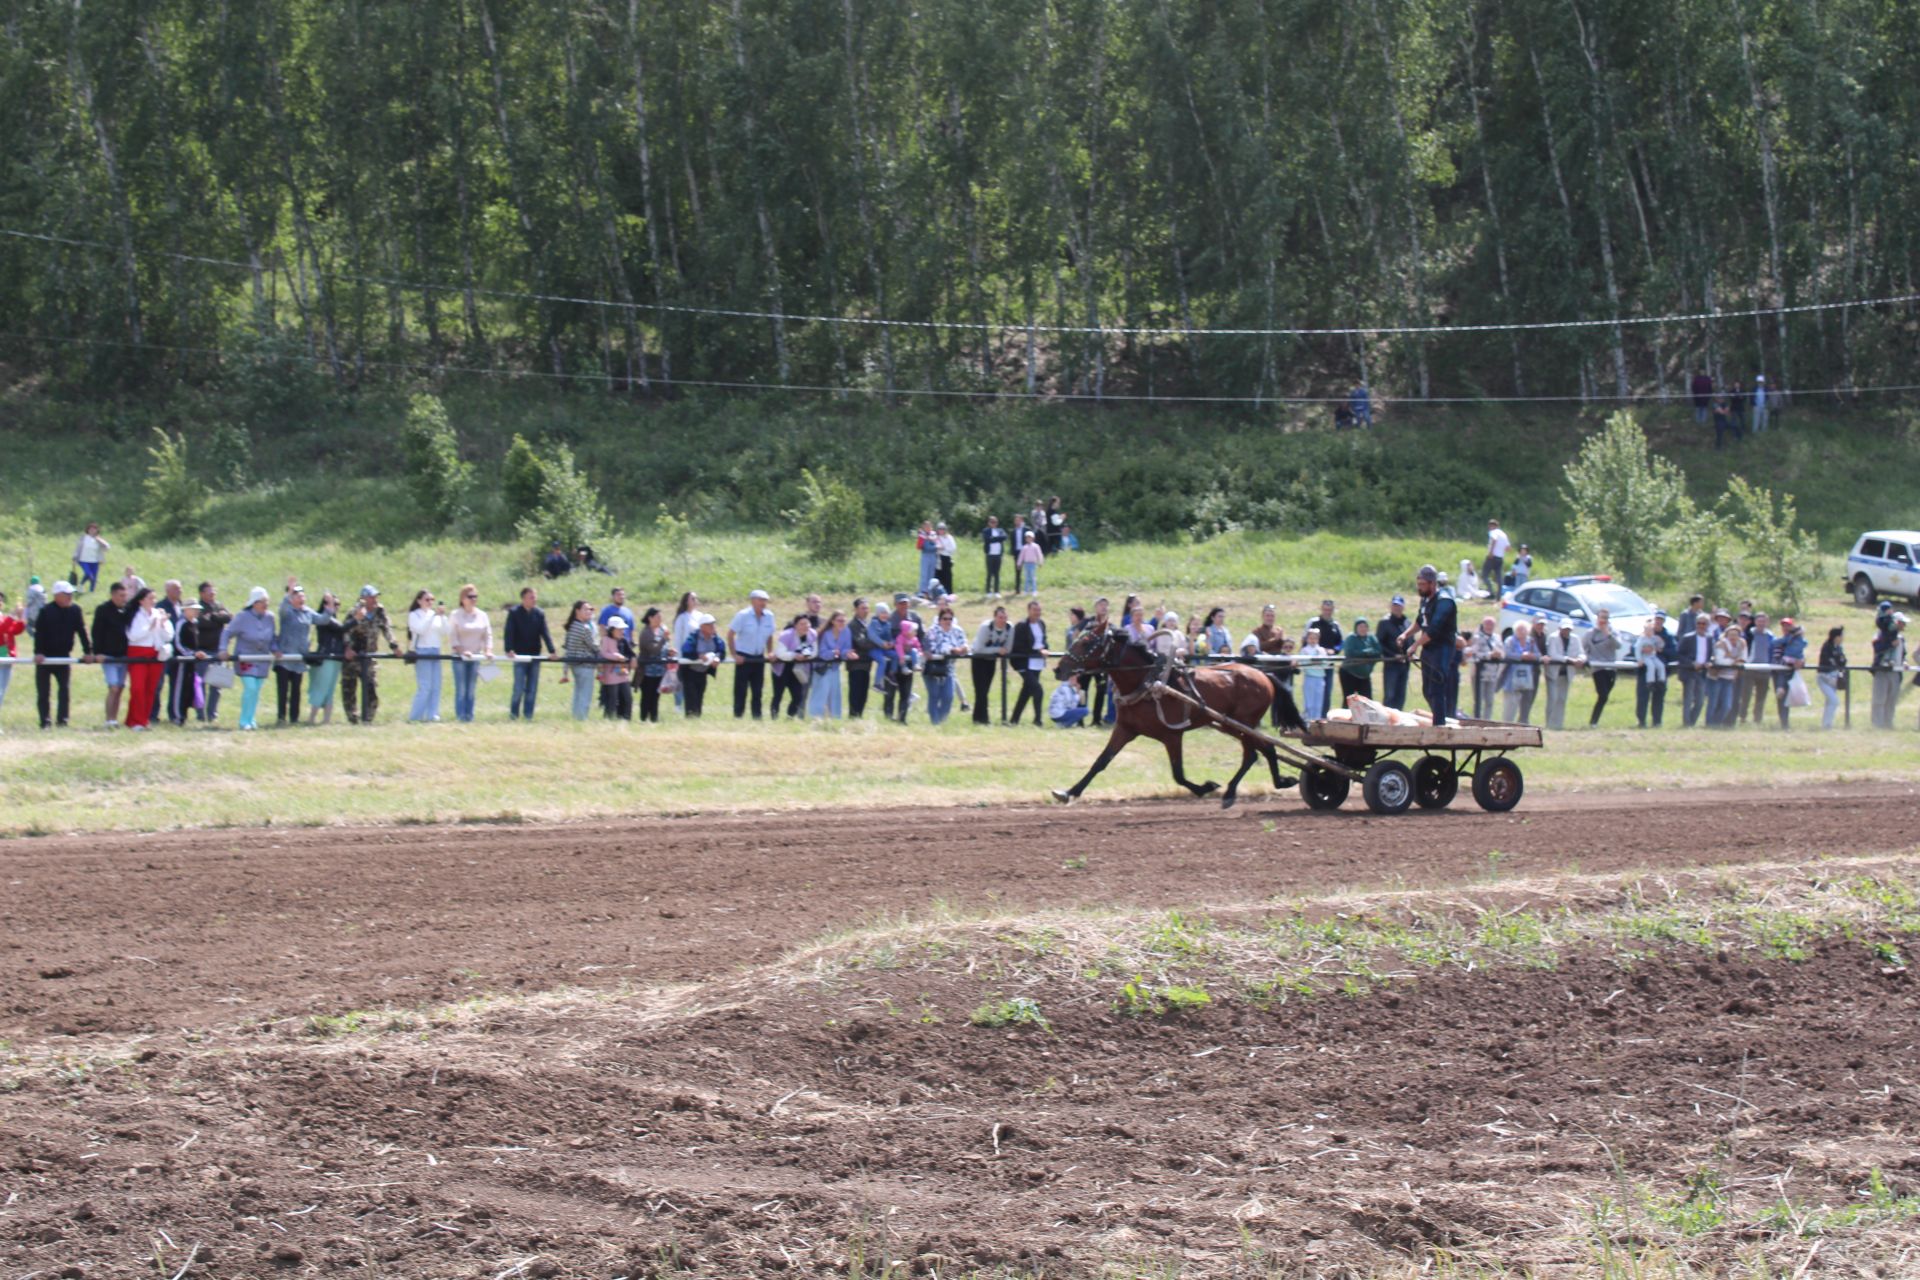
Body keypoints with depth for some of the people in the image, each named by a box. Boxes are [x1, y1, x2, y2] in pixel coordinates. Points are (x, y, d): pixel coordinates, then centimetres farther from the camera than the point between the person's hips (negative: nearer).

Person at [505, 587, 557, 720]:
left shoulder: (540, 613, 5)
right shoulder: (514, 613, -4)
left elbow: (545, 633, 1)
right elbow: (509, 633, -10)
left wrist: (551, 651, -11)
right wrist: (509, 650, -23)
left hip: (534, 656, 3)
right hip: (519, 655, -3)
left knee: (532, 689, 4)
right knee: (519, 688, -6)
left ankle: (528, 715, 10)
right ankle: (514, 714, 6)